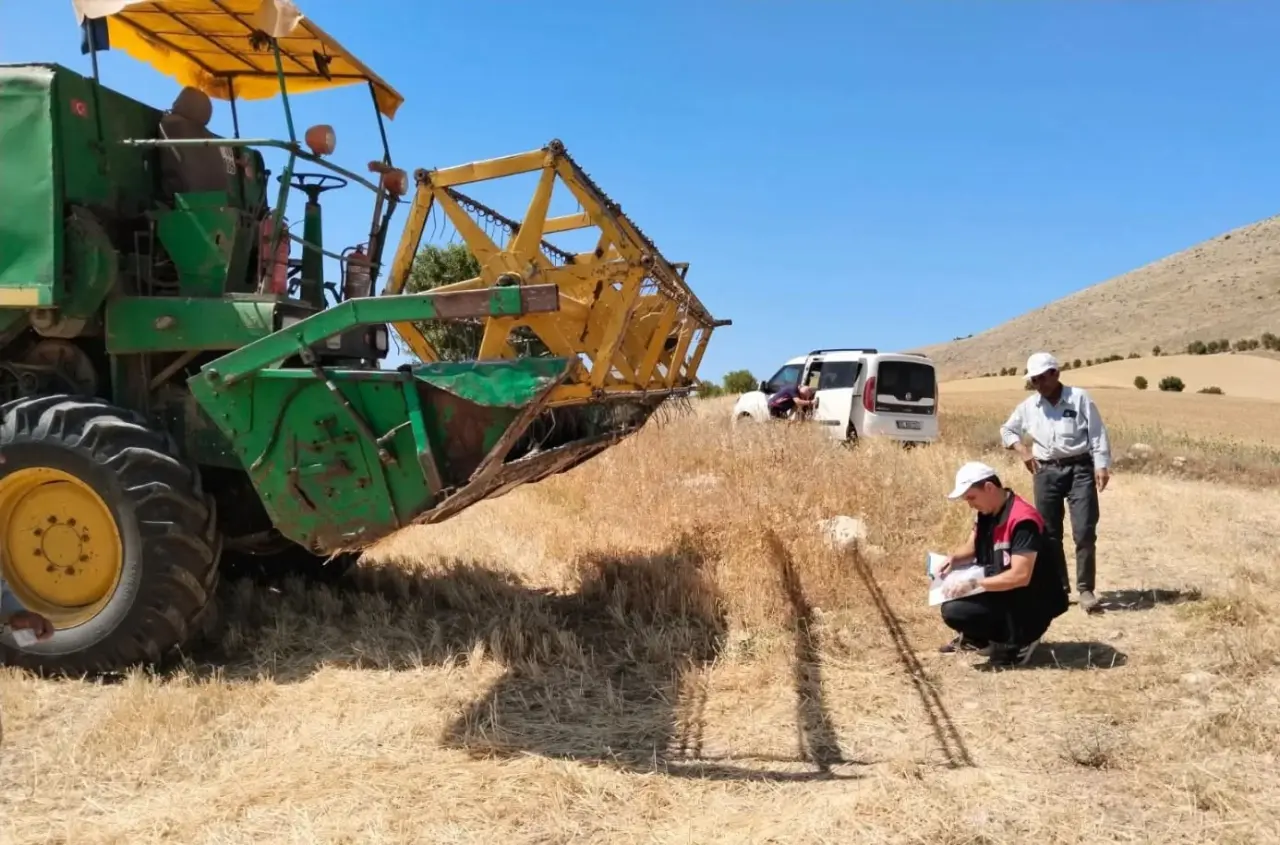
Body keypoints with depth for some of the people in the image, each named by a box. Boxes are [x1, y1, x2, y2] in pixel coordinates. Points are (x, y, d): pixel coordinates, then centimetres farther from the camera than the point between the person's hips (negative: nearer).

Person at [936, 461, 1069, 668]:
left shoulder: (1022, 521, -26)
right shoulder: (986, 513, 1)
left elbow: (1020, 577, -31)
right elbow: (972, 548, 14)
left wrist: (973, 583, -29)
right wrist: (953, 558, -8)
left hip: (1031, 605, -9)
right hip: (1002, 591, 9)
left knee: (953, 611, -22)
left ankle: (1017, 640, -5)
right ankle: (976, 638, 11)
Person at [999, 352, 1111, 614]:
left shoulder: (1079, 398, -2)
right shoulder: (1028, 406, 8)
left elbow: (1097, 435, -3)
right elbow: (1007, 430, 21)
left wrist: (1101, 466, -12)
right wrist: (1022, 450, 4)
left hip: (1079, 469, -4)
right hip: (1046, 472, 4)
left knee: (1085, 532, -9)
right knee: (1049, 533, 6)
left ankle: (1086, 589, -2)